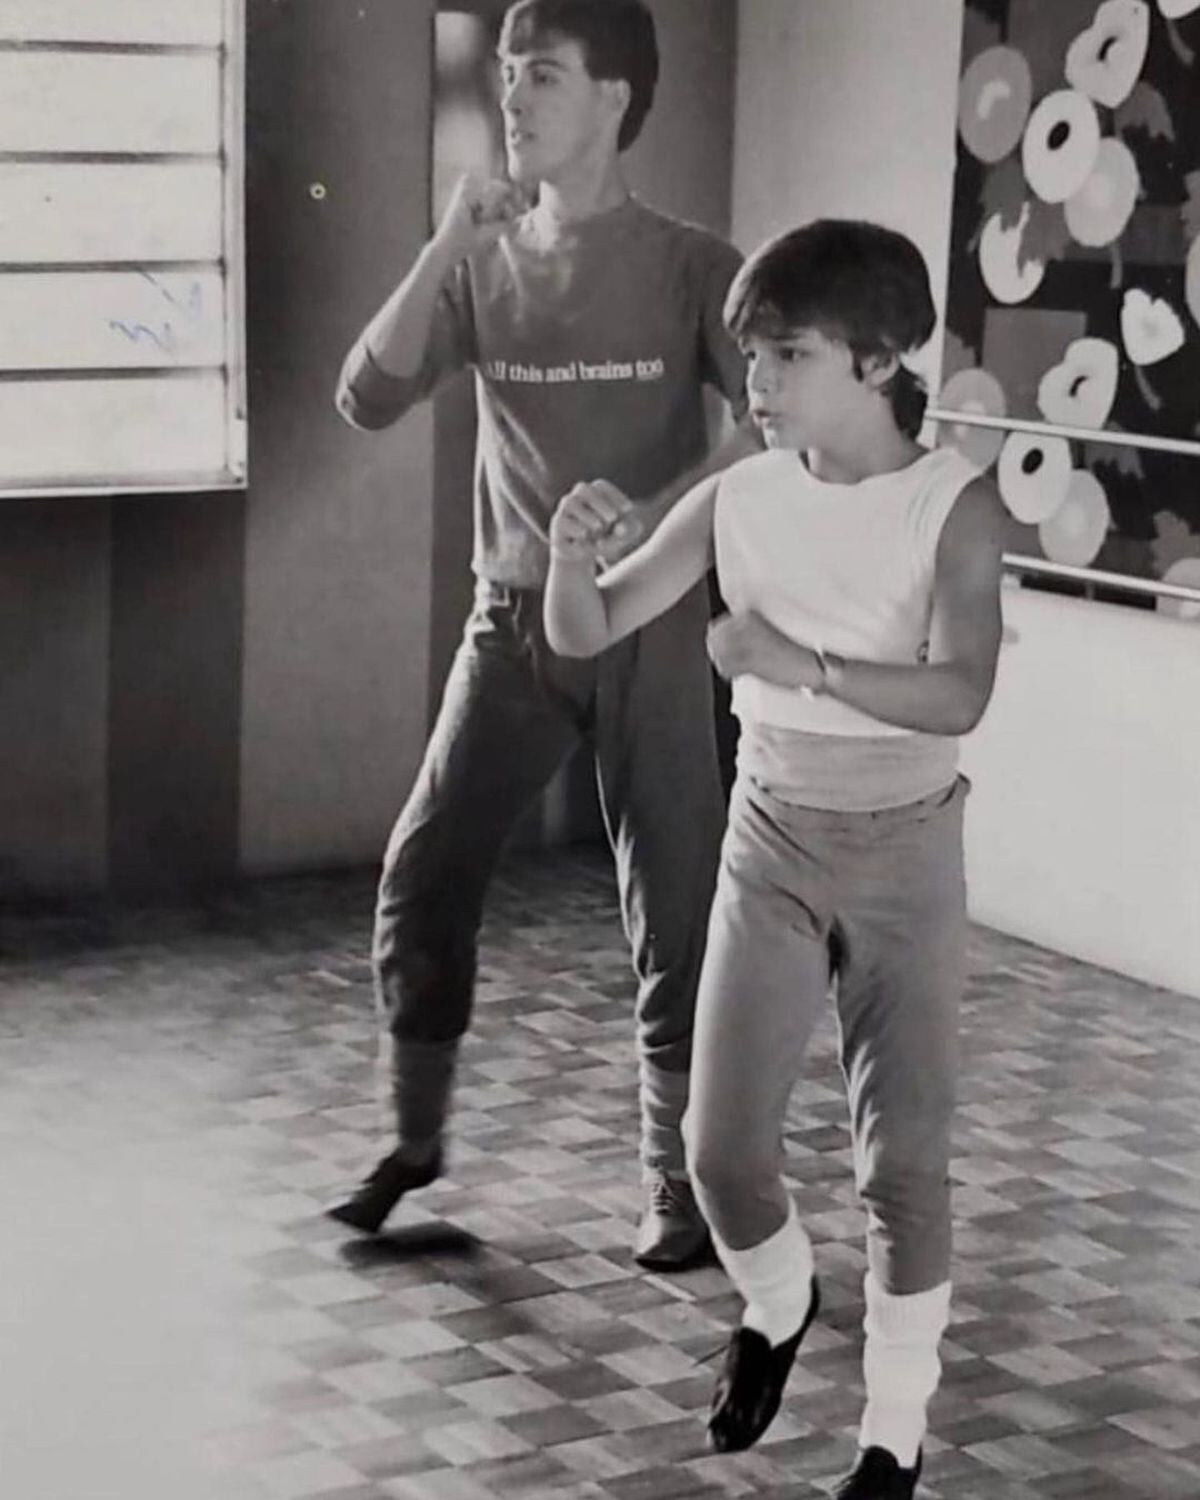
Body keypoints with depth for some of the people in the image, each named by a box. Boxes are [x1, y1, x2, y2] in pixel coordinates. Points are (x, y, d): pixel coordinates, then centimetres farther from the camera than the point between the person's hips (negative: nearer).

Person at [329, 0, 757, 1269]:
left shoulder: (689, 267, -6)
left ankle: (680, 1184, 12)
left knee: (671, 905, 0)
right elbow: (367, 400, -5)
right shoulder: (483, 265, 4)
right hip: (513, 621, 3)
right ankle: (415, 1140, 20)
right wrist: (449, 244, -13)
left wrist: (647, 520, -28)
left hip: (648, 623, -3)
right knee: (420, 877, 1)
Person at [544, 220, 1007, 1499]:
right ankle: (775, 1309, 35)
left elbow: (959, 695, -26)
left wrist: (805, 666, -39)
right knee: (722, 1144, 2)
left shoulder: (956, 505, -15)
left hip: (906, 854, -3)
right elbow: (583, 635, -5)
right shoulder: (739, 497, -6)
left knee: (901, 1154, -1)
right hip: (771, 845, 3)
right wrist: (570, 551, -26)